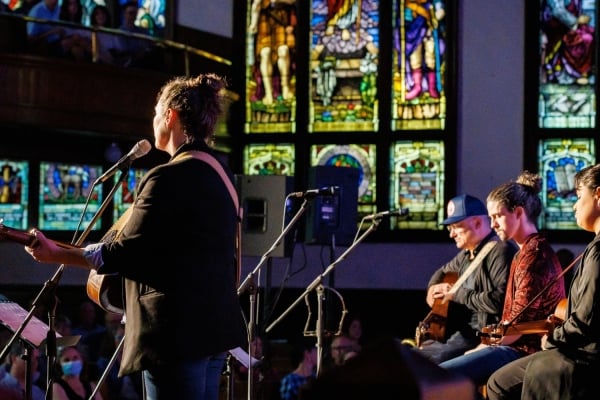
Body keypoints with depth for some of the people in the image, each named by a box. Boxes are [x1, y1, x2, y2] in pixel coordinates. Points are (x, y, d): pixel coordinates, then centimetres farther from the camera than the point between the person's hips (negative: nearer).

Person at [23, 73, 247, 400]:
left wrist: (56, 255, -6)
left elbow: (123, 253, -14)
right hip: (211, 324, 10)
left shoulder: (169, 177, -16)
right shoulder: (219, 173, 13)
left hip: (178, 330, -10)